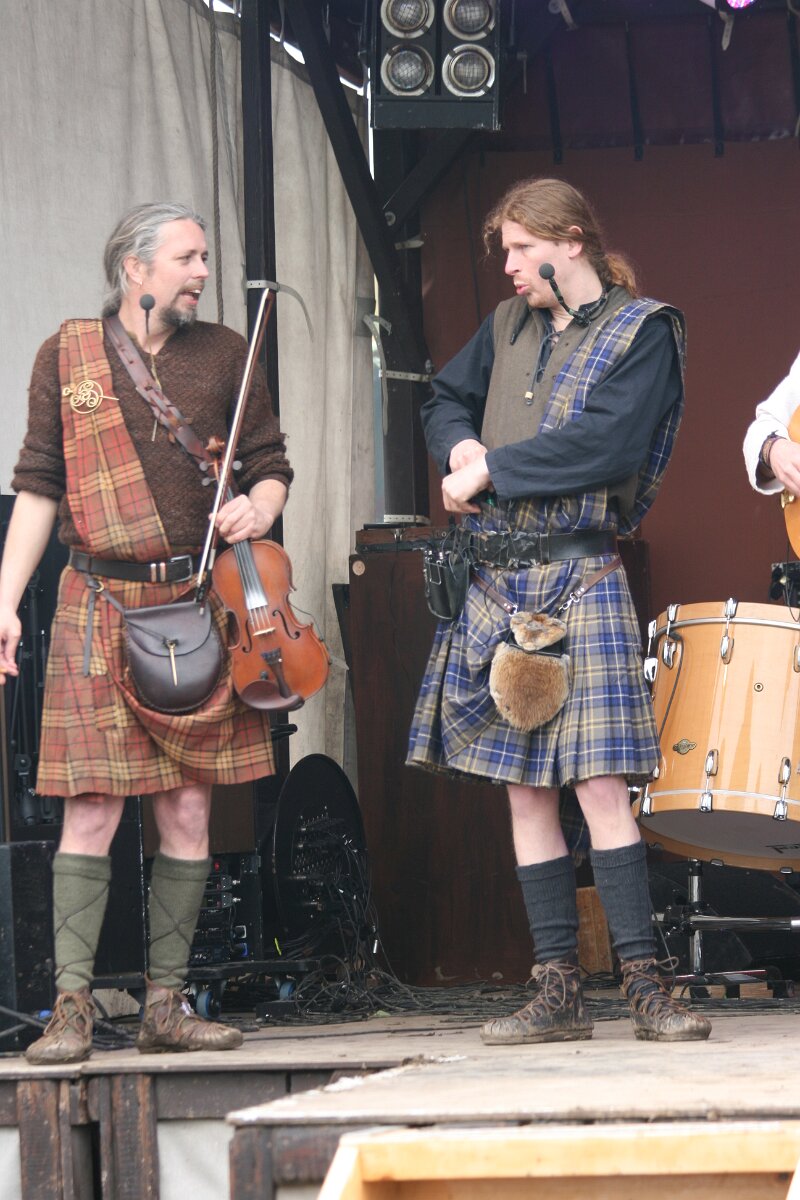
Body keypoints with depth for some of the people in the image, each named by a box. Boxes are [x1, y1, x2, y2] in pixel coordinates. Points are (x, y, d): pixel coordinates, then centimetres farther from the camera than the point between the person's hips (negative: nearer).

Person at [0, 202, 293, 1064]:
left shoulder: (222, 355, 10)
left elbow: (271, 466, 16)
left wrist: (259, 506, -7)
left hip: (199, 604, 2)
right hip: (100, 605, -2)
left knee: (189, 810, 2)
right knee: (92, 809, -8)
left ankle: (166, 1005, 8)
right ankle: (72, 1007, -5)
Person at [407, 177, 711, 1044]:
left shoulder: (641, 331, -2)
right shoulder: (509, 326, 16)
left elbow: (605, 443, -16)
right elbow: (444, 399, 28)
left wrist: (492, 470, -12)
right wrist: (462, 448, 5)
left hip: (580, 575, -6)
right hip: (496, 576, 6)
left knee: (599, 782, -13)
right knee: (522, 786, 5)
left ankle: (644, 985, -10)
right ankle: (557, 992, 8)